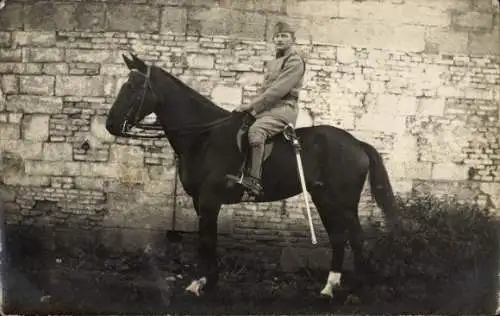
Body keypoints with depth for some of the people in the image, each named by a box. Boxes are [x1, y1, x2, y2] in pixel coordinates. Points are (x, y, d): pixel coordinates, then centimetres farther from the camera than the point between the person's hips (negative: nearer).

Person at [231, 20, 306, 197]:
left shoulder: (295, 61, -6)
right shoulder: (274, 63, 23)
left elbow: (277, 90, -16)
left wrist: (252, 105, -18)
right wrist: (254, 107, 5)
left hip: (284, 108, -10)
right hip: (267, 108, 10)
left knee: (256, 130, -34)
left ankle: (254, 180, -41)